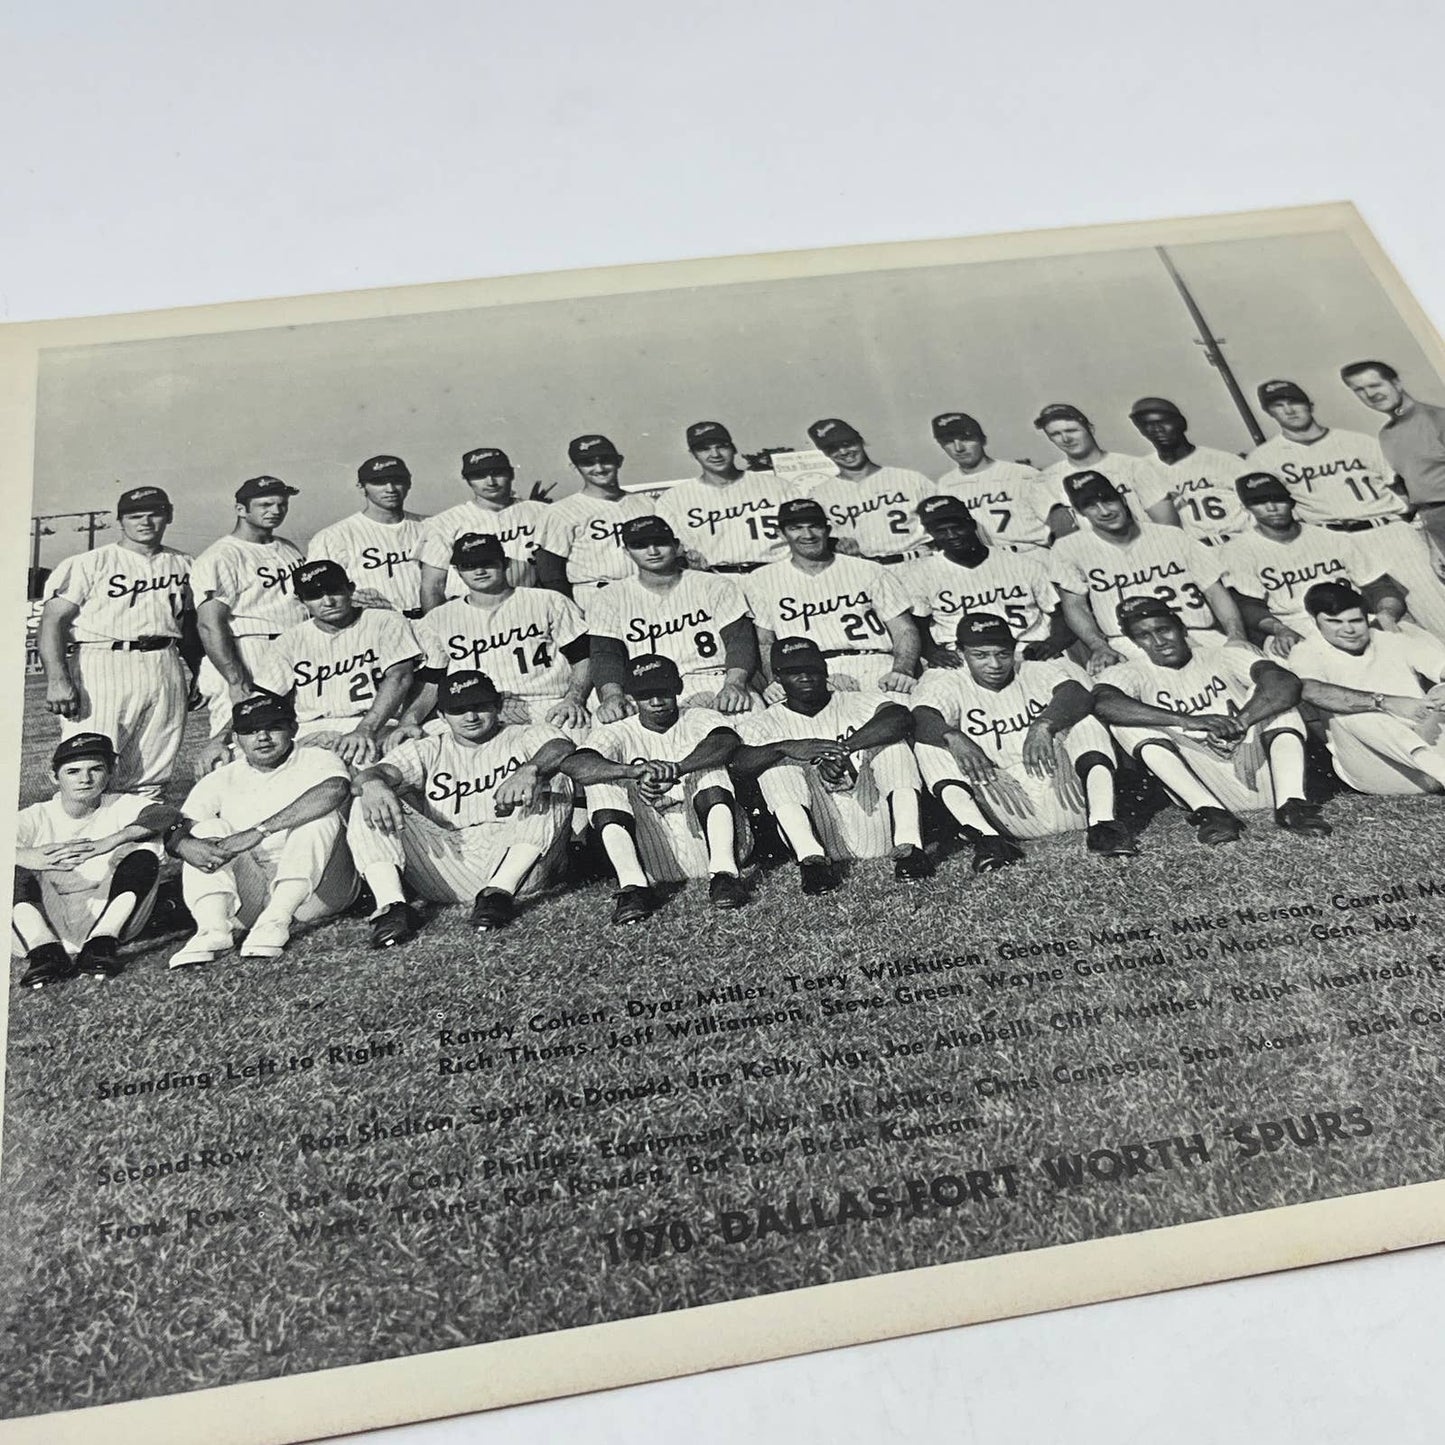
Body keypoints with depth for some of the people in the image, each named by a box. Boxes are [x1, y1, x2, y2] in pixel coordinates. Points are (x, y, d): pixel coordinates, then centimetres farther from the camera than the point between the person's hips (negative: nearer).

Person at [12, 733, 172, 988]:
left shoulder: (120, 806, 4)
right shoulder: (36, 818, 6)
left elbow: (167, 814, -18)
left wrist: (107, 843, -32)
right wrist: (33, 856, -35)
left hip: (104, 913, -1)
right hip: (45, 915, 1)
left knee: (143, 856, -20)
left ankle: (101, 943, -28)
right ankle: (44, 950, -32)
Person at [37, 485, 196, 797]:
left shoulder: (183, 564, 17)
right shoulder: (88, 563, 0)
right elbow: (53, 620, -6)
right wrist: (56, 679, -17)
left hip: (165, 669, 5)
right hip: (102, 667, -4)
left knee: (149, 781, 5)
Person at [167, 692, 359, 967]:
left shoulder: (316, 760, 3)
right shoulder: (221, 779, 15)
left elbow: (336, 789, -22)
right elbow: (175, 828, 4)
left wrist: (258, 832, -27)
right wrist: (184, 845, -23)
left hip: (312, 891, -3)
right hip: (247, 899, 3)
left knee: (319, 815, -22)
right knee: (209, 829, -10)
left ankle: (277, 921, -35)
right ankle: (213, 927, -31)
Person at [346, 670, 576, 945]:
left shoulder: (524, 735, 14)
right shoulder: (426, 750, 20)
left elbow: (563, 747, -9)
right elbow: (384, 771, 1)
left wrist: (530, 769, -33)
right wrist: (372, 783, -26)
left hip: (516, 866, -2)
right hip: (445, 862, 2)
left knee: (553, 781, -22)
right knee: (368, 805, -10)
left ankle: (501, 889, -31)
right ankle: (391, 905, -29)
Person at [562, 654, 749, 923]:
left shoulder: (697, 720, 10)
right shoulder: (617, 733, 9)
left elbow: (727, 741, -17)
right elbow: (573, 764, -15)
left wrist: (677, 769, -36)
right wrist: (633, 771, -34)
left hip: (705, 840, -1)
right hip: (652, 855, 1)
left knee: (709, 765, -18)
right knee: (602, 782, -15)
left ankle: (723, 871, -34)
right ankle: (633, 885, -32)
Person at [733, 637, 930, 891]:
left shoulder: (853, 704, 11)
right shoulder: (763, 722, 10)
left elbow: (901, 717, -12)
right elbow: (735, 760, -13)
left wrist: (843, 749, -26)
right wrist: (788, 747, -31)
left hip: (877, 829, 0)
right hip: (822, 836, 0)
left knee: (890, 740, -12)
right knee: (777, 760, -14)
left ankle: (907, 843, -28)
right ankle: (811, 855, -35)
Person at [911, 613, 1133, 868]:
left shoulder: (1037, 673, 6)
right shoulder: (949, 684, 5)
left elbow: (1078, 694, -16)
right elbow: (921, 718, -17)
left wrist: (1045, 725, -37)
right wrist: (953, 738, -39)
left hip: (1066, 794, 1)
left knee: (1084, 722, -17)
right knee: (930, 745, -16)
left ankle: (1102, 823, -32)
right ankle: (986, 837, -34)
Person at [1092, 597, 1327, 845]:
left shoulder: (1223, 655, 8)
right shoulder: (1130, 673, 4)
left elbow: (1287, 684, -10)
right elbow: (1102, 703, -23)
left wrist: (1240, 722, -30)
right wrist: (1187, 721, -33)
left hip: (1255, 767, 1)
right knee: (1129, 725, -17)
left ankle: (1290, 805, -25)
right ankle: (1210, 812, -31)